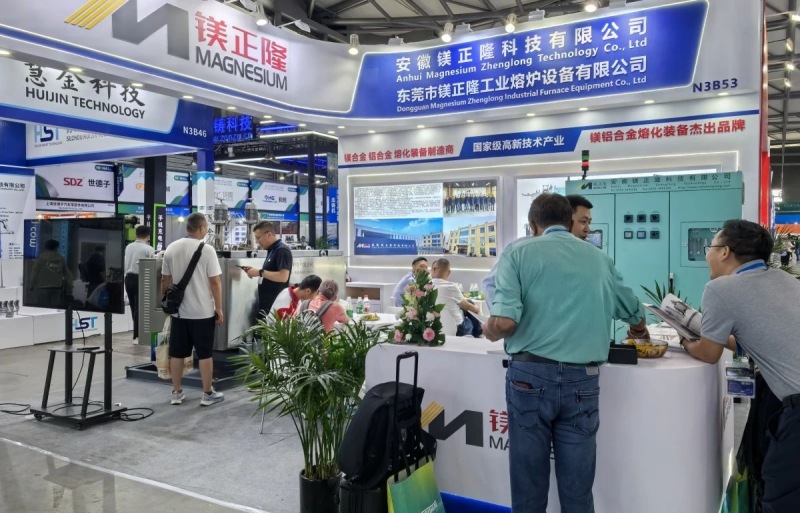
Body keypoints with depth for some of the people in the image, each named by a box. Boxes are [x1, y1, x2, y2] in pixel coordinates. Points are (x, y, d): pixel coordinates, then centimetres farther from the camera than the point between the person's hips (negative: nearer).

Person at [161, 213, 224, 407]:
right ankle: (208, 394, 12)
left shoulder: (171, 249, 3)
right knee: (204, 354, 5)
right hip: (202, 311, -4)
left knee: (177, 353, 12)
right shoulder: (207, 250, -12)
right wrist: (219, 309, -4)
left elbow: (165, 280, 10)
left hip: (178, 310, 4)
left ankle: (176, 393, 20)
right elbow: (215, 282, -12)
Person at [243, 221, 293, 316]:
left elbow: (283, 277, -24)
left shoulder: (282, 250, -15)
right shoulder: (272, 250, 15)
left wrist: (260, 272, -19)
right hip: (266, 304, 10)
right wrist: (255, 271, 7)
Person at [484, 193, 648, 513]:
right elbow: (635, 314, 24)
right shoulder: (600, 259, 12)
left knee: (528, 485, 10)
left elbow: (505, 321, -15)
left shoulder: (519, 253, 0)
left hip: (531, 375, -2)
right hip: (582, 380, 3)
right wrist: (639, 332, 47)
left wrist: (489, 332, 8)